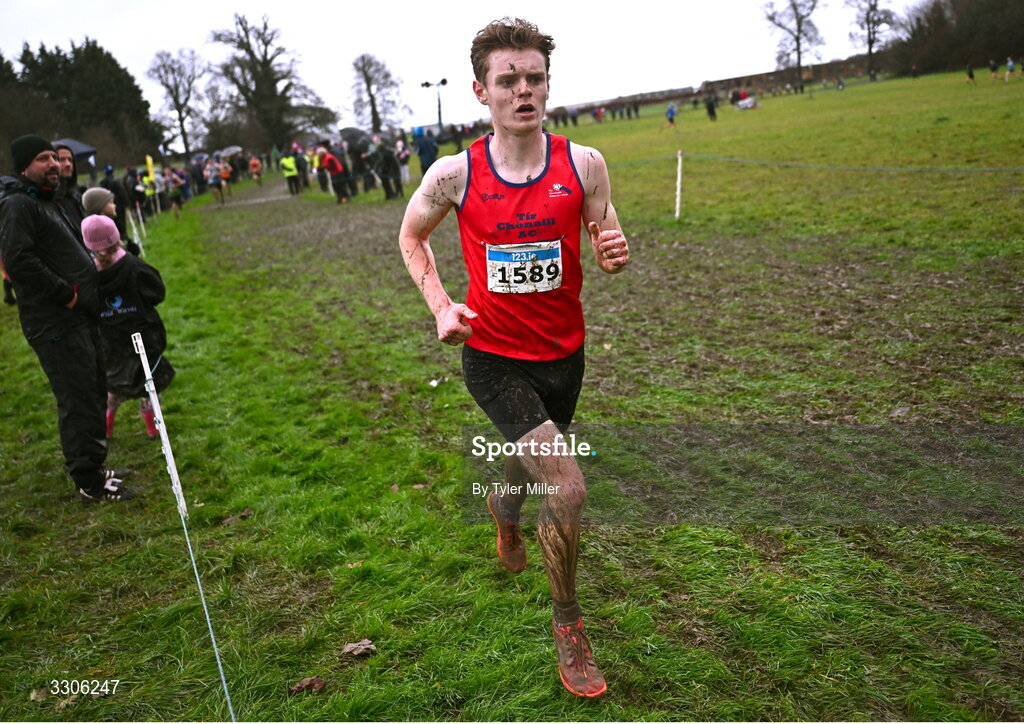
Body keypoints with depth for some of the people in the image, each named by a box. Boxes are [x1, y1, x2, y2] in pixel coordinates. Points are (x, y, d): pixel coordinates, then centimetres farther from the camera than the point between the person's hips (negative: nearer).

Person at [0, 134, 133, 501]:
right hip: (55, 323, -10)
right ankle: (89, 483, 5)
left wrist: (88, 290, 15)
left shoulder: (45, 202, 20)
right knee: (78, 400, -5)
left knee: (94, 393, 17)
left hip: (80, 316, 11)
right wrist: (65, 293, -19)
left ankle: (95, 466, 30)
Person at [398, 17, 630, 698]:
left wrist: (617, 253, -22)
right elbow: (412, 236, 8)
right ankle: (569, 623, 10)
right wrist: (441, 304, -6)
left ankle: (505, 510, 66)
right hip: (493, 356, -3)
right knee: (568, 489, -17)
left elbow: (608, 240, 3)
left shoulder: (584, 163, -7)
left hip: (563, 353, 3)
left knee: (529, 461, 26)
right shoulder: (454, 174, -10)